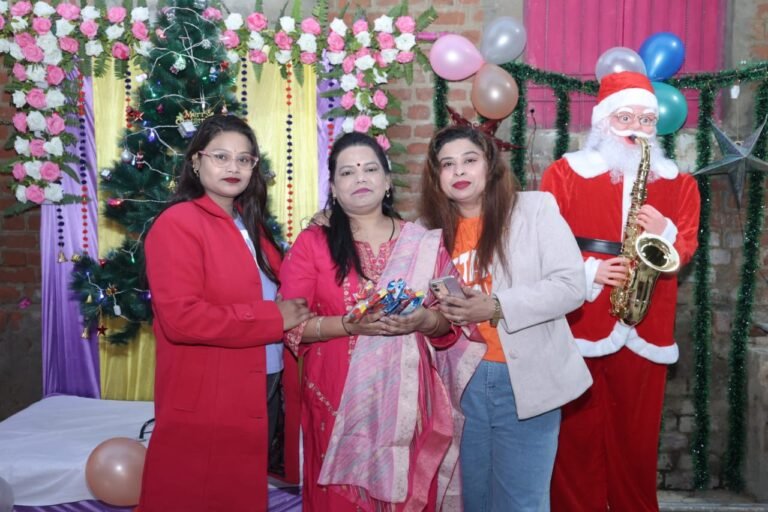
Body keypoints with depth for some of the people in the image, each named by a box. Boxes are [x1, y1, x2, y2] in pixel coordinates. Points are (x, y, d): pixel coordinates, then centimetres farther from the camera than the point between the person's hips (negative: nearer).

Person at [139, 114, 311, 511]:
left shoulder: (248, 223, 12)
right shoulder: (178, 223, -14)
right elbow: (181, 318, -24)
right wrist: (273, 318, -20)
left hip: (260, 388, 8)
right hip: (203, 400, -8)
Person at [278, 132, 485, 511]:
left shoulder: (424, 244, 5)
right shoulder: (312, 243, 0)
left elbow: (450, 320, 7)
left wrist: (424, 321, -15)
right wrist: (350, 325, -19)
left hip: (407, 399, 2)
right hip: (338, 400, -1)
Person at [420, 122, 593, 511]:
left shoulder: (535, 208, -4)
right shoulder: (435, 230, 8)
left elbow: (571, 285, -12)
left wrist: (497, 307, -22)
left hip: (525, 379, -4)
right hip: (464, 381, 4)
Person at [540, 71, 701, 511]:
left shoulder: (678, 181, 12)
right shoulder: (566, 172, 3)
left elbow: (687, 247, 9)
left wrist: (666, 234, -12)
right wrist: (587, 270, -14)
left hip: (646, 329, 2)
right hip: (579, 323, -2)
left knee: (637, 435, 10)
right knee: (578, 434, 4)